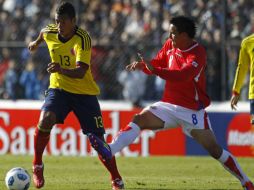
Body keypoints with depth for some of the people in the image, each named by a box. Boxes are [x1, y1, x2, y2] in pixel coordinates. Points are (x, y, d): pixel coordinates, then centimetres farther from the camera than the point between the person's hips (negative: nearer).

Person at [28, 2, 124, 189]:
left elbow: (81, 72, -32)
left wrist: (62, 70, -50)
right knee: (45, 120, -27)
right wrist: (36, 43, 41)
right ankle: (37, 165, -9)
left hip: (85, 93, -3)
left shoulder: (83, 38, -21)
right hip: (58, 88, 3)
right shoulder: (49, 33, -7)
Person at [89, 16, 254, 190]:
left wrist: (155, 70, -43)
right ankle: (109, 150, -31)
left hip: (192, 111, -5)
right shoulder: (170, 45, 3)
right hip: (169, 105, 5)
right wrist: (142, 65, -11)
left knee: (215, 151, -5)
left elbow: (183, 75, -34)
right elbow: (156, 65, 12)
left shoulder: (197, 53, -19)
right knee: (139, 119, -17)